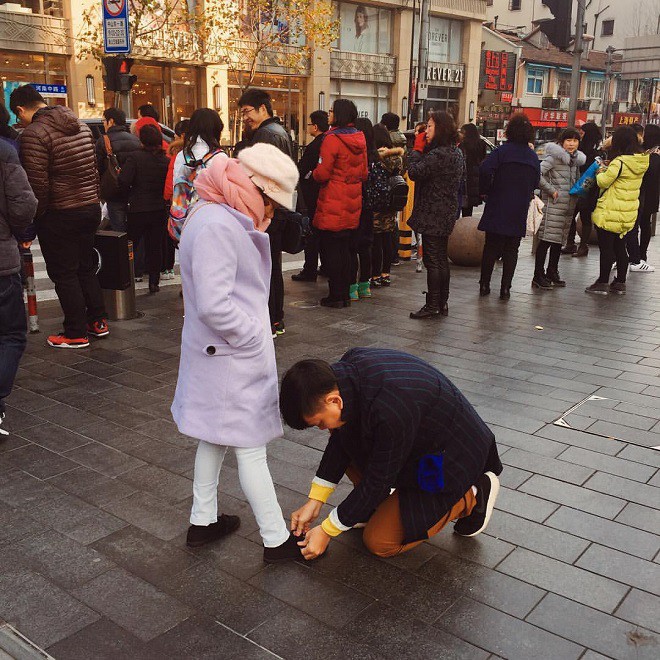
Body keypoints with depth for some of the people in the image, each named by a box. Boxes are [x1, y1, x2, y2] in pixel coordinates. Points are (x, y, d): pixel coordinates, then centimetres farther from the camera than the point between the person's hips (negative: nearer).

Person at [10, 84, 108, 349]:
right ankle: (98, 321, 26)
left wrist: (36, 215, -7)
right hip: (91, 208, 7)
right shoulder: (81, 126, 9)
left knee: (64, 274, 3)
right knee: (86, 268, 19)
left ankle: (76, 334, 10)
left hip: (59, 215, -7)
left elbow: (37, 184, -19)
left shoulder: (33, 134, -15)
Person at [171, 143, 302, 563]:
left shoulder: (225, 218, 9)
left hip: (221, 354, 10)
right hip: (234, 358, -10)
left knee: (216, 439, 20)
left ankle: (203, 521, 35)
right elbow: (214, 305, -28)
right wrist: (254, 337, -17)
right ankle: (277, 540, 14)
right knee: (252, 447, 1)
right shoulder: (218, 226, -24)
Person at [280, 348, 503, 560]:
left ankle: (470, 497, 4)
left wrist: (326, 531, -14)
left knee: (379, 543, -3)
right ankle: (375, 504, 11)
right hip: (418, 437, 8)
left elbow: (378, 481, -25)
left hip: (450, 457, -8)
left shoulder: (388, 413, -39)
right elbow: (340, 438, 0)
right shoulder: (343, 372, -14)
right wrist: (314, 501, 0)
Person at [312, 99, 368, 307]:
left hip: (333, 206, -7)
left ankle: (336, 295, 4)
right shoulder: (360, 139, 8)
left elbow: (322, 174, -16)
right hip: (353, 204, 7)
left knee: (330, 249, 1)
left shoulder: (332, 139, -14)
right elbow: (364, 173, 14)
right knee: (345, 248, 15)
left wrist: (314, 173, 4)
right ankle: (346, 293, 20)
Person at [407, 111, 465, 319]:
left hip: (433, 215, -10)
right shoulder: (456, 152, 12)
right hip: (447, 214, 10)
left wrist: (417, 149, -9)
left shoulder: (438, 154, -19)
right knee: (441, 259, 15)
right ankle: (442, 304, 22)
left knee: (432, 261, -4)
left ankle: (432, 306, 1)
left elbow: (415, 172, -22)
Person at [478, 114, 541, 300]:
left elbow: (485, 169, -21)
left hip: (497, 208, -3)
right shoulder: (534, 157, 8)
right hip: (520, 212, 3)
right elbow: (535, 183, 10)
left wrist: (485, 190, -8)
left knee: (491, 247, 5)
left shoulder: (502, 150, -7)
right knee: (511, 250, 8)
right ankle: (505, 288, 7)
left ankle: (484, 284, 8)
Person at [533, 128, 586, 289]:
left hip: (569, 204, 8)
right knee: (547, 239, -8)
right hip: (553, 204, -8)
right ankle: (538, 276, -4)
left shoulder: (576, 159, 15)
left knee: (559, 240, 12)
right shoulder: (554, 156, -10)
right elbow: (537, 173, -21)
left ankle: (552, 273, 22)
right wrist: (551, 190, -17)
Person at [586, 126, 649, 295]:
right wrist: (608, 169, 6)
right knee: (620, 248, 15)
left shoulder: (620, 162, -19)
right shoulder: (642, 161, 5)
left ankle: (603, 283, 6)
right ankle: (620, 283, 21)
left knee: (606, 248, 1)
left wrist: (600, 172, 5)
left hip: (610, 213, -8)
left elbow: (603, 182, -14)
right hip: (628, 213, 8)